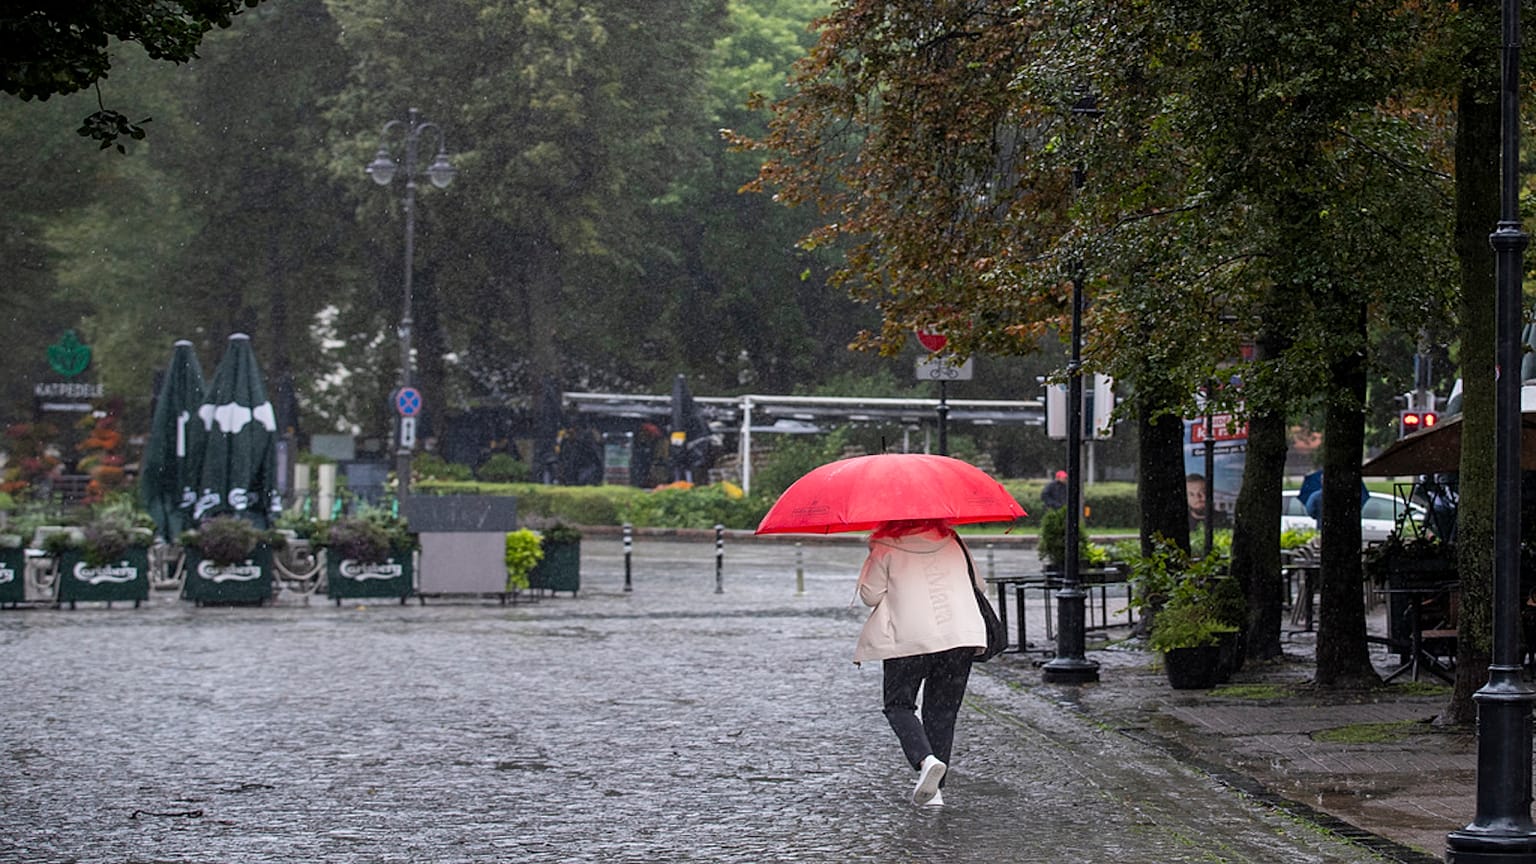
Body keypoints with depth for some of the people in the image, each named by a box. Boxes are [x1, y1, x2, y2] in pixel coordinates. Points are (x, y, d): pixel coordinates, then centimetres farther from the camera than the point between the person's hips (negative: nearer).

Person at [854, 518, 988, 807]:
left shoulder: (885, 548, 1)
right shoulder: (952, 541, 14)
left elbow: (870, 596, 2)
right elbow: (978, 585, 21)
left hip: (908, 639, -4)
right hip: (960, 635, 4)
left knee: (899, 704, 9)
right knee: (942, 711, 11)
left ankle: (925, 759, -19)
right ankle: (934, 789, 6)